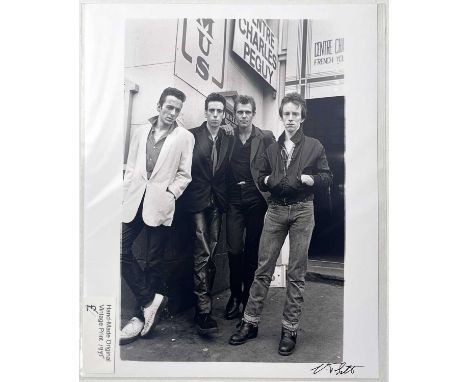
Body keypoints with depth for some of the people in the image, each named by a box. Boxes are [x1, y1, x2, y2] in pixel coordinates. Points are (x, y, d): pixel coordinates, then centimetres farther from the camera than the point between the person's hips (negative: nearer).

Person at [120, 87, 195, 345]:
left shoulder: (185, 137, 2)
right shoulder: (141, 132, 13)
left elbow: (184, 175, 2)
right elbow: (130, 167, 13)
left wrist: (169, 194, -10)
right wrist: (126, 193, 3)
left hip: (160, 204, -3)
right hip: (135, 200, 4)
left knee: (153, 261, 3)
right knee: (122, 249, -4)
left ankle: (141, 314, 16)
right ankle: (150, 300, 10)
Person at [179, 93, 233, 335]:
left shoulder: (228, 141, 10)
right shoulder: (192, 135, 0)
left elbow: (227, 173, 10)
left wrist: (224, 197, 1)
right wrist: (187, 197, -7)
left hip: (217, 203, 4)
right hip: (197, 201, -4)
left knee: (210, 253, 9)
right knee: (202, 254, -8)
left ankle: (203, 303, 22)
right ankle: (203, 310, -3)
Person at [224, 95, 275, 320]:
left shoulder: (266, 137, 3)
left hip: (256, 200, -1)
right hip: (234, 199, 1)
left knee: (252, 251, 7)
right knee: (234, 249, -1)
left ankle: (247, 297, 22)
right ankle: (235, 295, 17)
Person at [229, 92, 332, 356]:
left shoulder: (314, 146, 5)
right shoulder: (272, 149, 14)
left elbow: (327, 177, 6)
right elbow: (262, 180, 20)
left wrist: (311, 179, -13)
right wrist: (267, 181, -3)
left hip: (302, 210, -2)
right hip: (276, 209, 3)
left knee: (296, 272, 2)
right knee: (263, 269, 3)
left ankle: (290, 329, 13)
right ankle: (250, 322, 14)